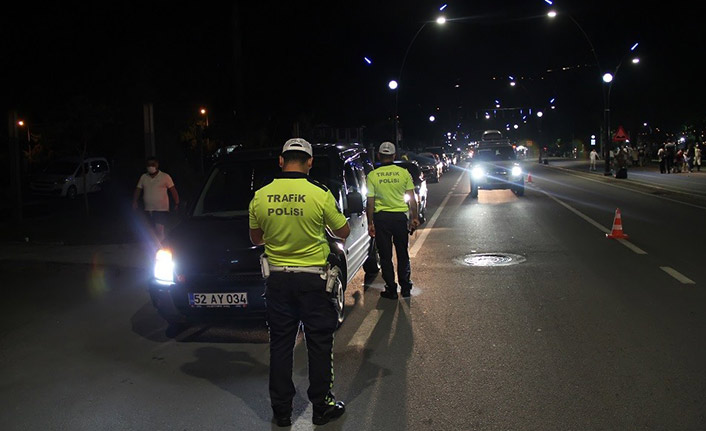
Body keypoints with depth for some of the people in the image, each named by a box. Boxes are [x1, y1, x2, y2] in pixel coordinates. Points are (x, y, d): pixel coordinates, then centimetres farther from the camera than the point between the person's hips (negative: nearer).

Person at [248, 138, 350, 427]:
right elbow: (344, 232, 0)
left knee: (280, 343, 13)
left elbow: (256, 239, 9)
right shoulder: (320, 194, -13)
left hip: (277, 279, 3)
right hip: (312, 279, -2)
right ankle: (322, 406, 22)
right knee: (319, 343, 11)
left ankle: (281, 410, 23)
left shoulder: (260, 196, -4)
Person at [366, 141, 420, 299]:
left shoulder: (372, 175, -5)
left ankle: (391, 290, 11)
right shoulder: (404, 172, -2)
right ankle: (405, 288, 20)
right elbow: (412, 199, 0)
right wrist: (415, 218, 10)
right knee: (402, 254, 15)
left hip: (381, 218, -1)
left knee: (385, 256, 8)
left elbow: (370, 202, -4)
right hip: (400, 216, 1)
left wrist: (370, 223, 2)